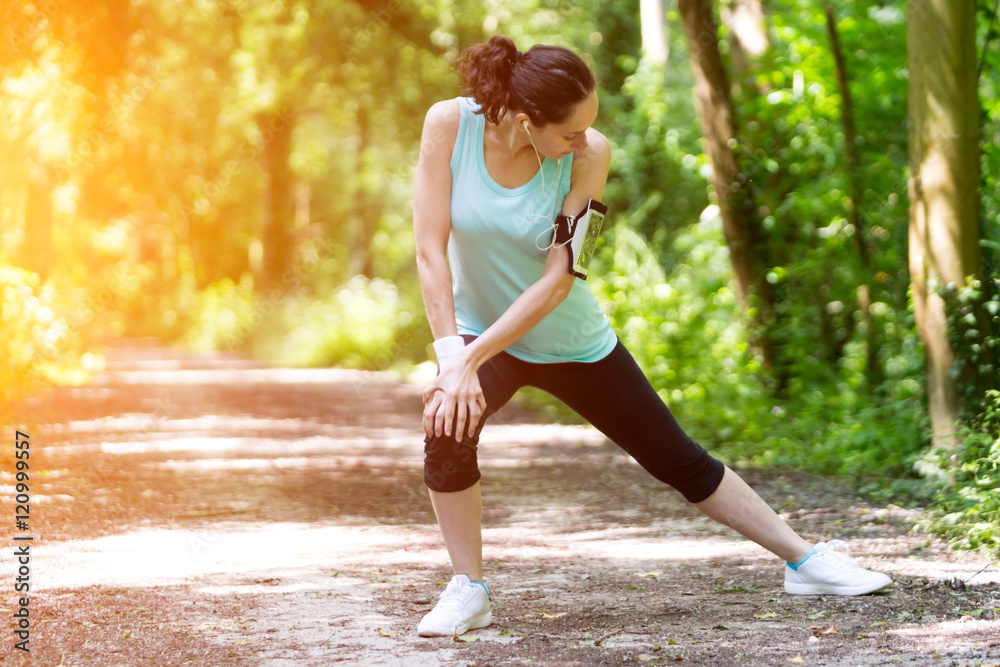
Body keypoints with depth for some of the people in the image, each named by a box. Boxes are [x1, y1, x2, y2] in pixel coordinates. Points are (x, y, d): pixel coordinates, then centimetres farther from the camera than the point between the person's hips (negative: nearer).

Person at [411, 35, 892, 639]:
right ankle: (469, 592, -10)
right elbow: (431, 249, -21)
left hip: (574, 343, 0)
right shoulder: (450, 124, -22)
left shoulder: (588, 155, -22)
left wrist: (468, 360, -31)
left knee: (681, 461, 6)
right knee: (449, 429, -29)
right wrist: (451, 359, -30)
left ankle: (805, 559, 21)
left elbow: (557, 279, -24)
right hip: (480, 332, 0)